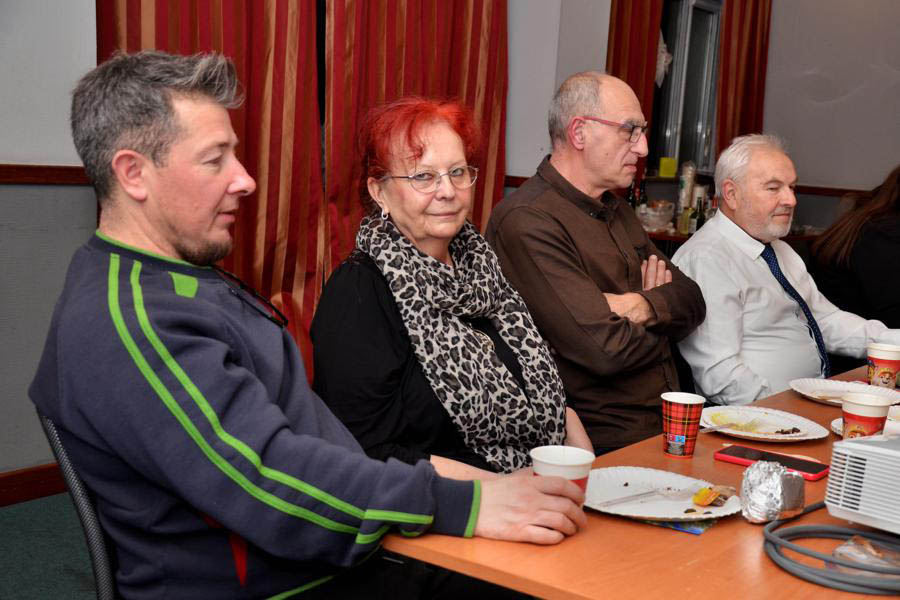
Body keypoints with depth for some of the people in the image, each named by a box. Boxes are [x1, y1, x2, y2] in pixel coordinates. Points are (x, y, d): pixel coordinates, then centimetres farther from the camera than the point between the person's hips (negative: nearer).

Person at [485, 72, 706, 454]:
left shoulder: (615, 210, 18)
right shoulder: (526, 222, -16)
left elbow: (692, 301, 14)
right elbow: (607, 349, -22)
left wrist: (645, 306, -9)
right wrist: (661, 318, 1)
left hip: (668, 421, 9)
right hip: (611, 445, -9)